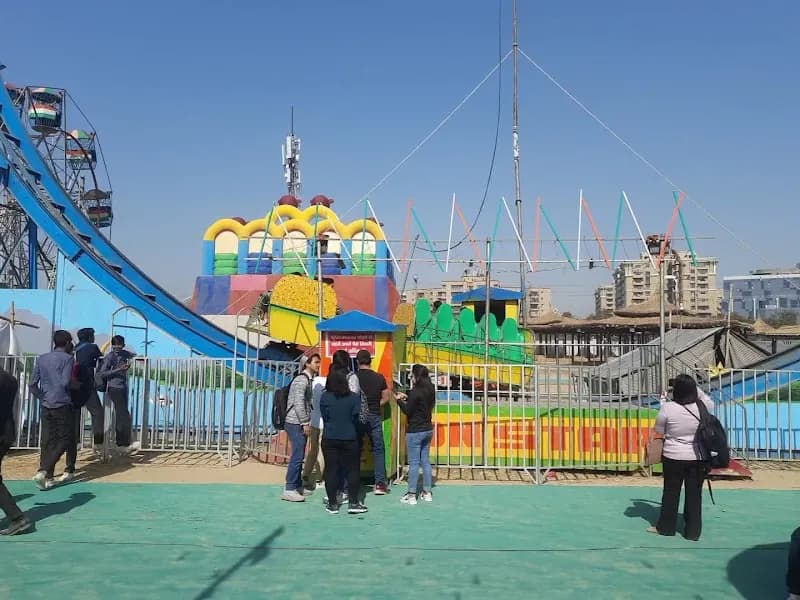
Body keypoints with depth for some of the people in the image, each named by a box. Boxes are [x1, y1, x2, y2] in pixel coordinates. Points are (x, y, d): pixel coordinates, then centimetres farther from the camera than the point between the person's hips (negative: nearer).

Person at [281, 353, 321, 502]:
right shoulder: (301, 380, -13)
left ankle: (298, 486, 19)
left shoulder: (309, 380, 17)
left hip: (300, 424, 10)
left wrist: (307, 422, 15)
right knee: (297, 456, -10)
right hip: (296, 423, -10)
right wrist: (305, 423, -17)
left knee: (299, 456, 13)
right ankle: (289, 490, -8)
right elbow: (298, 403, -20)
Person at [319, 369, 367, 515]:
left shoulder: (325, 398, -6)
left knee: (331, 470, 7)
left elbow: (324, 417, 0)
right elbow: (357, 418, -3)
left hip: (329, 438, 1)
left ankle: (332, 504, 10)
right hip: (349, 438, -1)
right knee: (352, 470, 9)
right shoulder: (354, 397, -7)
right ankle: (353, 503, 7)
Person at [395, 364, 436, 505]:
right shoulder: (430, 390, 6)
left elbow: (408, 411, -13)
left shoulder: (415, 392, -18)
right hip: (428, 430, 8)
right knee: (426, 461, 12)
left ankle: (411, 495, 2)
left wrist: (399, 400, -1)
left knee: (414, 463, -2)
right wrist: (406, 398, 15)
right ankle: (427, 492, 17)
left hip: (415, 431, -8)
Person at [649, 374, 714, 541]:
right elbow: (710, 402, 16)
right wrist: (696, 389, 14)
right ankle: (693, 532, 20)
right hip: (697, 458, 2)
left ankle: (666, 527, 25)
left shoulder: (667, 408, -16)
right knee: (694, 494, 11)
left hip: (673, 457, -2)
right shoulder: (701, 407, -9)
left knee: (671, 492, 13)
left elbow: (659, 430, -4)